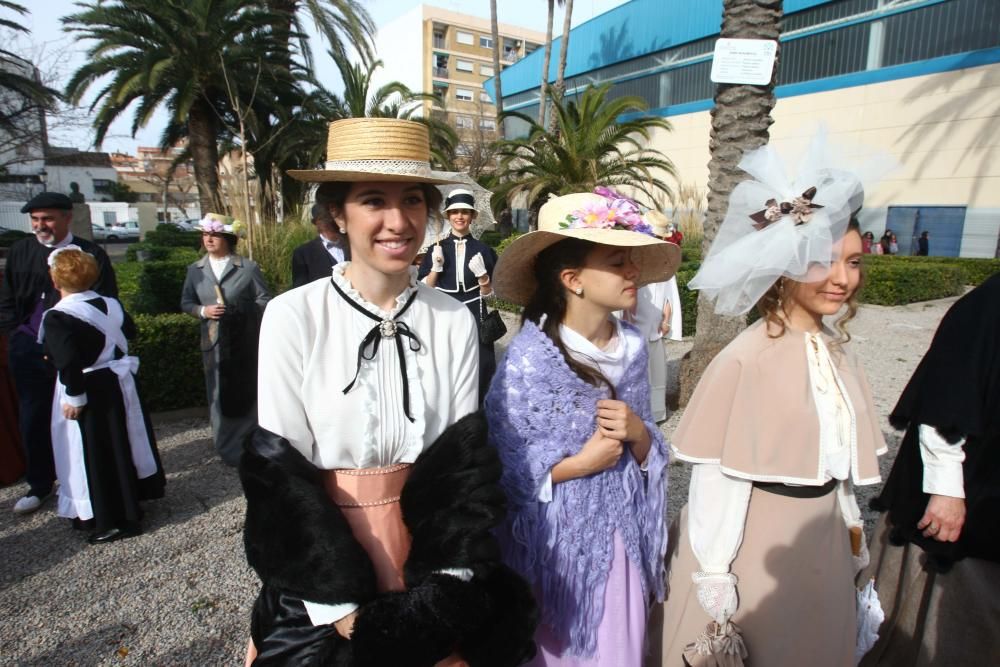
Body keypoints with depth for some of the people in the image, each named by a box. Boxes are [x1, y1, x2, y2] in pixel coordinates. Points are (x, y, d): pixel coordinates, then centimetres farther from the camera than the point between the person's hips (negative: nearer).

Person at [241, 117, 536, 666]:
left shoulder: (454, 321, -7)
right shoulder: (292, 316, -13)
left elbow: (467, 462, -4)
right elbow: (282, 473, -11)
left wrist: (447, 595, -11)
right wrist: (345, 611, -14)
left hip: (426, 558, 2)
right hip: (320, 569, -1)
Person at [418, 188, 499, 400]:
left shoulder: (483, 250, 4)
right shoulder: (437, 249, 5)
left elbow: (488, 293, 4)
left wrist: (481, 273, -14)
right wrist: (436, 267, -12)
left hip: (474, 317, 0)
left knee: (479, 367, -1)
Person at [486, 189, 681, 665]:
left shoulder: (632, 345, -3)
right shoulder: (527, 358, -20)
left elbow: (648, 453, 5)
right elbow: (500, 466, -15)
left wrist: (637, 433, -16)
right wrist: (581, 464, -20)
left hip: (622, 533, 5)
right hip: (556, 540, -4)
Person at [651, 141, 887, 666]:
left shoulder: (838, 354, 0)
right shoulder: (748, 358, -23)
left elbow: (841, 459, 10)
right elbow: (717, 474, -20)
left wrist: (853, 533, 15)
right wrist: (714, 575, -15)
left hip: (825, 539, 7)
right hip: (753, 541, -7)